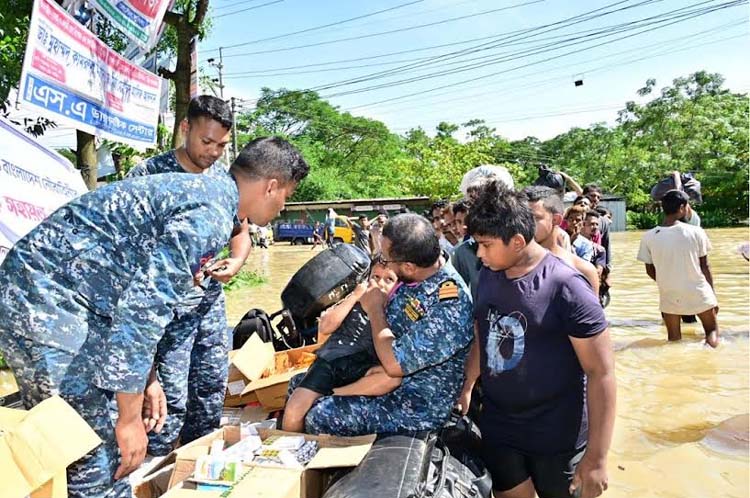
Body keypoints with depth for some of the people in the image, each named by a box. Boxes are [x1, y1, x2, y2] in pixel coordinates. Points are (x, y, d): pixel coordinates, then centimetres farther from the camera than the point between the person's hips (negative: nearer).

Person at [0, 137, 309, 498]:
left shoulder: (201, 191, 14)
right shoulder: (210, 214, -18)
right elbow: (142, 306, -25)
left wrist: (147, 378, 21)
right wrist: (130, 416, -16)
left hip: (41, 293, 10)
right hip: (49, 304, -10)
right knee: (101, 469, -4)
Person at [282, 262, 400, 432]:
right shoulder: (356, 299, 15)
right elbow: (325, 328, 6)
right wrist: (354, 297, 1)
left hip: (362, 370, 0)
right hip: (330, 360, 1)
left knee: (395, 376, -34)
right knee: (293, 412, -21)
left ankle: (331, 396, -24)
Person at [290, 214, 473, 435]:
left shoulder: (449, 308, -31)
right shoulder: (414, 277, -5)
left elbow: (394, 364, -27)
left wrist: (375, 309, -15)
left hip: (419, 408, -9)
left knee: (320, 417, -21)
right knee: (298, 384, 7)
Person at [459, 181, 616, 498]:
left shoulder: (565, 287, -19)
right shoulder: (487, 276, -1)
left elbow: (601, 372, -18)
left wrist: (596, 458, -19)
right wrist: (465, 388, 13)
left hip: (557, 437, -5)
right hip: (496, 429, 5)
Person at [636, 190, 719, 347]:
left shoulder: (648, 237, -8)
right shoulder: (695, 232, -11)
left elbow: (650, 271, 1)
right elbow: (705, 267, -3)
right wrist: (712, 294, 9)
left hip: (669, 296, 1)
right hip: (699, 294, -1)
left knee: (674, 340, 18)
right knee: (712, 331, 20)